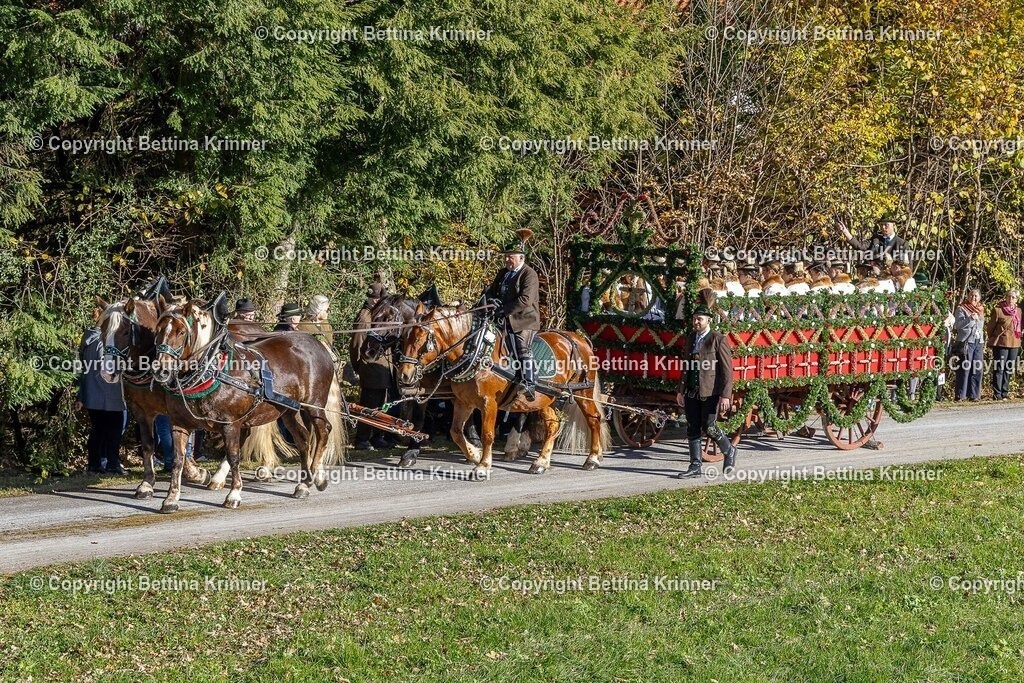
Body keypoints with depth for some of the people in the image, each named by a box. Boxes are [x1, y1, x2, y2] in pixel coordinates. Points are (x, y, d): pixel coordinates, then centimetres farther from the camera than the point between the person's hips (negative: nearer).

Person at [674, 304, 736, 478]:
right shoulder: (690, 339, 13)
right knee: (692, 430, 5)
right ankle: (695, 466, 11)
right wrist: (681, 391, 12)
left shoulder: (719, 340, -8)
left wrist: (725, 395, -15)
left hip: (711, 392, -6)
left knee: (708, 427, -10)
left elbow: (727, 370, -10)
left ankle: (729, 451, 16)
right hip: (693, 392, 6)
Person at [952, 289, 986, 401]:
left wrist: (983, 341, 21)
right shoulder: (961, 309, 1)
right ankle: (960, 395, -8)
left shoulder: (980, 310, 19)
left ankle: (974, 394, 6)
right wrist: (970, 318, -22)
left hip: (979, 342, 6)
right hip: (966, 342, -6)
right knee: (964, 368, -10)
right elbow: (958, 324, -11)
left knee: (977, 370, 1)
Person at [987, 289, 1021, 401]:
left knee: (1008, 370, 9)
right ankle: (997, 394, -4)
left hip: (1014, 344, 6)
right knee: (999, 369, -6)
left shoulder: (1018, 311, 12)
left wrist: (1018, 337, 13)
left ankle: (1004, 393, 16)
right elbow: (991, 327, -2)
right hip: (1001, 343, -6)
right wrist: (992, 341, 2)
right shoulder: (997, 310, -6)